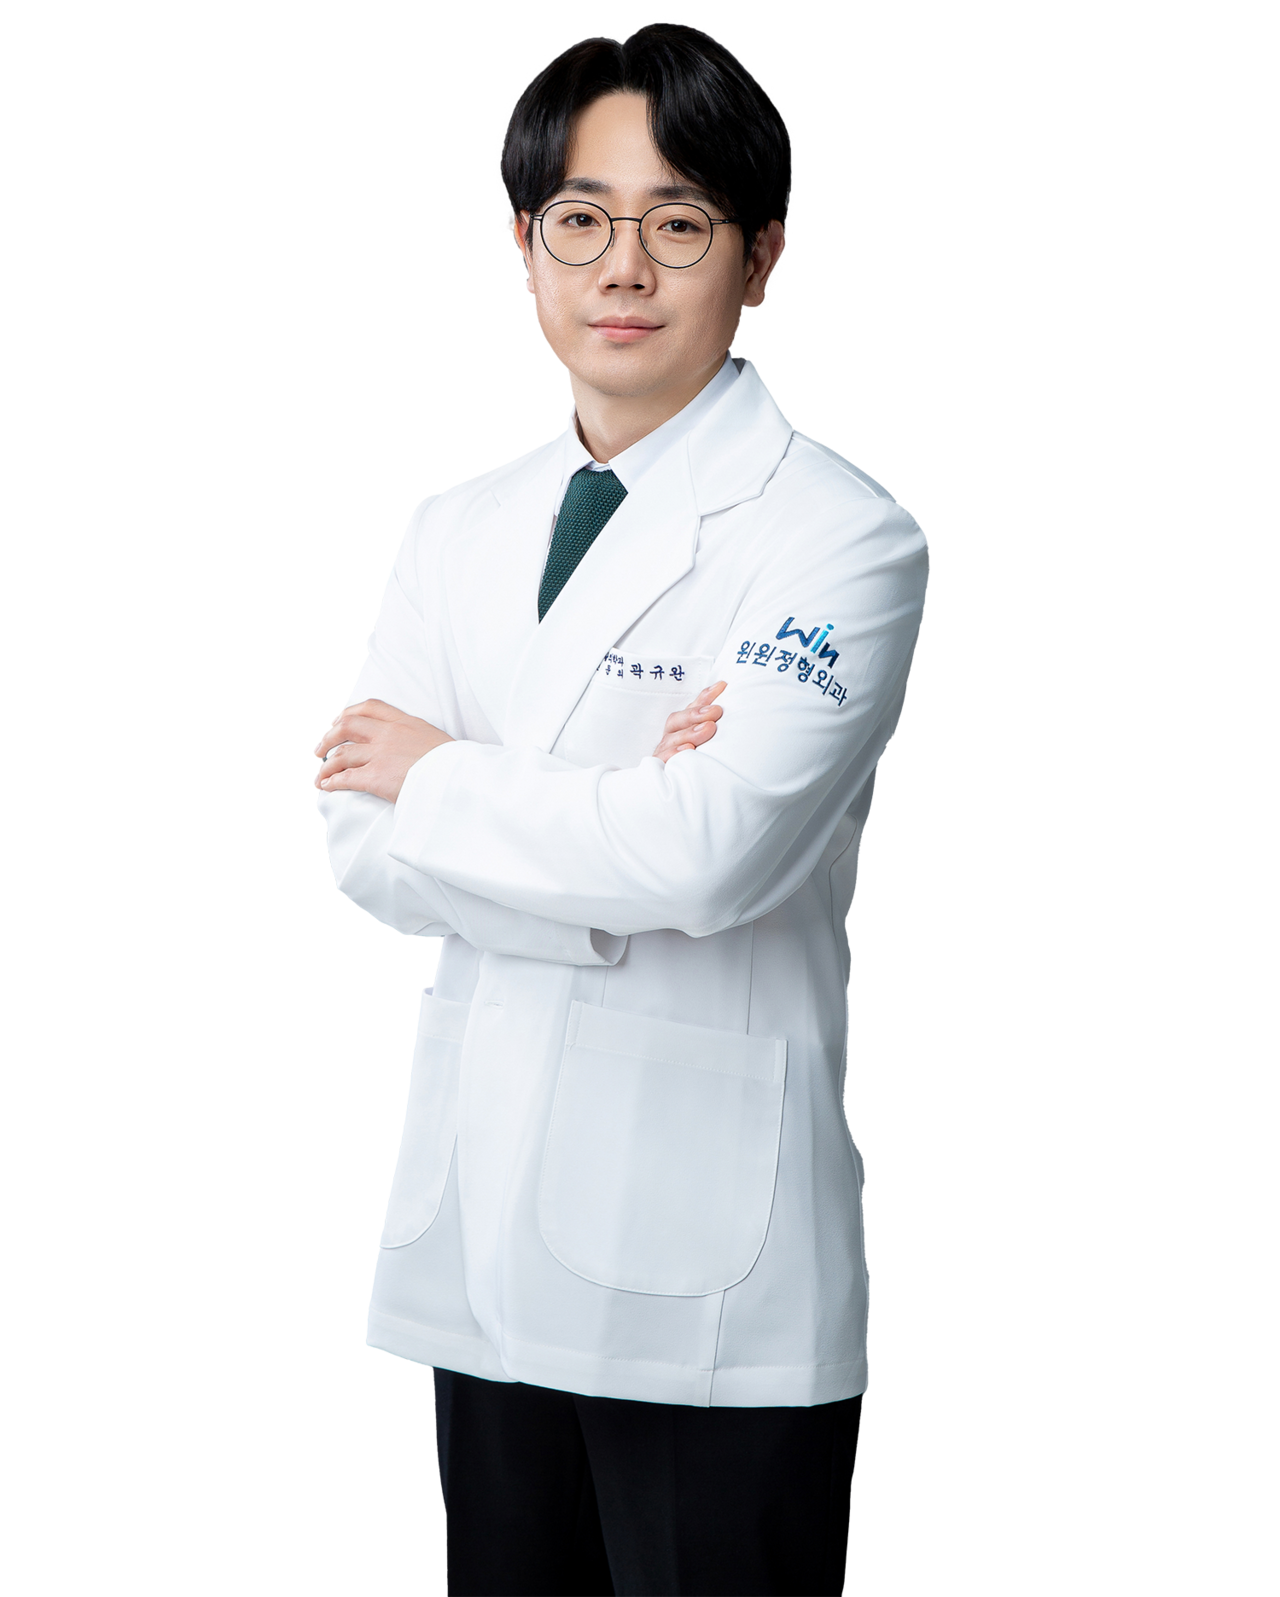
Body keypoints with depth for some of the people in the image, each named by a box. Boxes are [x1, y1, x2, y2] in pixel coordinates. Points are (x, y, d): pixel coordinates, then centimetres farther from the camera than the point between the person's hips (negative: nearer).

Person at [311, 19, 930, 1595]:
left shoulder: (840, 537, -8)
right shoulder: (455, 530, 11)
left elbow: (715, 856, -21)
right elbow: (364, 848, 1)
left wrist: (438, 775, -7)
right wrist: (614, 822, -14)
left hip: (710, 1276, -6)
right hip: (475, 1232, 6)